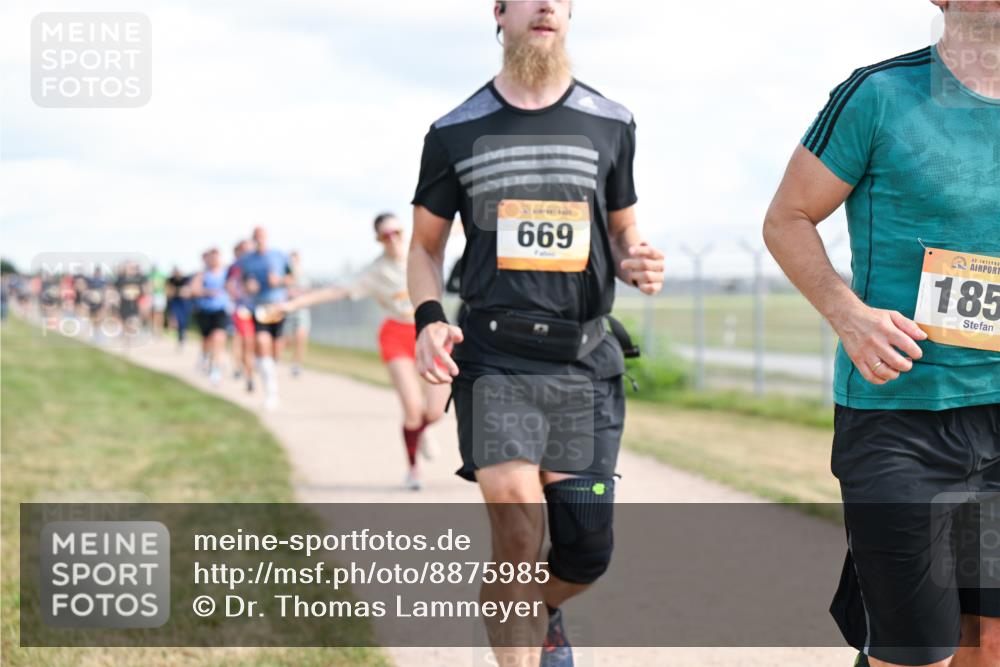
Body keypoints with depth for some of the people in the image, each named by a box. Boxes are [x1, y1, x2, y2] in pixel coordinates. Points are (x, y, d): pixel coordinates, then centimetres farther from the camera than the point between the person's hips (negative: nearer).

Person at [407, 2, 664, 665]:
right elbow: (426, 245, 13)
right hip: (494, 360, -2)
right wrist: (429, 320, -6)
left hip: (584, 362, 2)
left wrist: (635, 262, -5)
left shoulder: (610, 125, 9)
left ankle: (542, 613, 38)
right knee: (516, 533, -18)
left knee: (585, 550, 3)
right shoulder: (457, 132, 6)